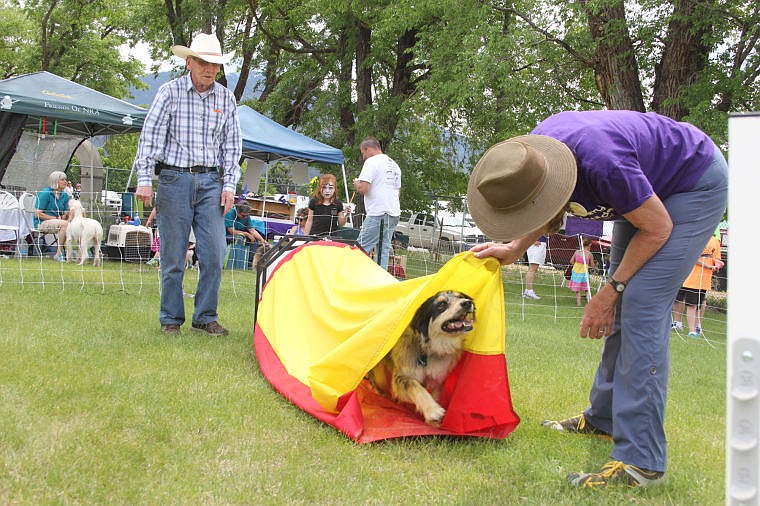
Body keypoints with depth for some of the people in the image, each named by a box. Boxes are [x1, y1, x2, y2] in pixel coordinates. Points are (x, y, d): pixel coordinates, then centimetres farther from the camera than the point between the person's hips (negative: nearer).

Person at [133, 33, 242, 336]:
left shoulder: (226, 98, 8)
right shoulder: (170, 92, 0)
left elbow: (232, 144, 12)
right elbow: (150, 136, -2)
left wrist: (229, 185, 5)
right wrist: (144, 179, -9)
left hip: (210, 181, 3)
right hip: (174, 178, -2)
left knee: (214, 253, -4)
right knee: (173, 255, 1)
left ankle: (205, 317, 9)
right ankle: (171, 319, 12)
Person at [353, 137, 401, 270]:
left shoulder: (372, 162, -7)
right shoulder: (394, 164, 19)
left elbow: (363, 188, -16)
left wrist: (356, 185, 4)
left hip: (377, 214, -8)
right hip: (394, 213, 8)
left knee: (361, 249, -7)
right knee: (383, 250, 8)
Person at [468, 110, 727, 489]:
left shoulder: (603, 163, -41)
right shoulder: (533, 155, -17)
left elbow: (657, 228, -24)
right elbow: (551, 210, 7)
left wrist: (611, 291, -17)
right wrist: (515, 248, -3)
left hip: (697, 184, -8)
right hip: (649, 185, 8)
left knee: (641, 307, -18)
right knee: (621, 311, 11)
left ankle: (640, 459, -18)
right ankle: (604, 418, 25)